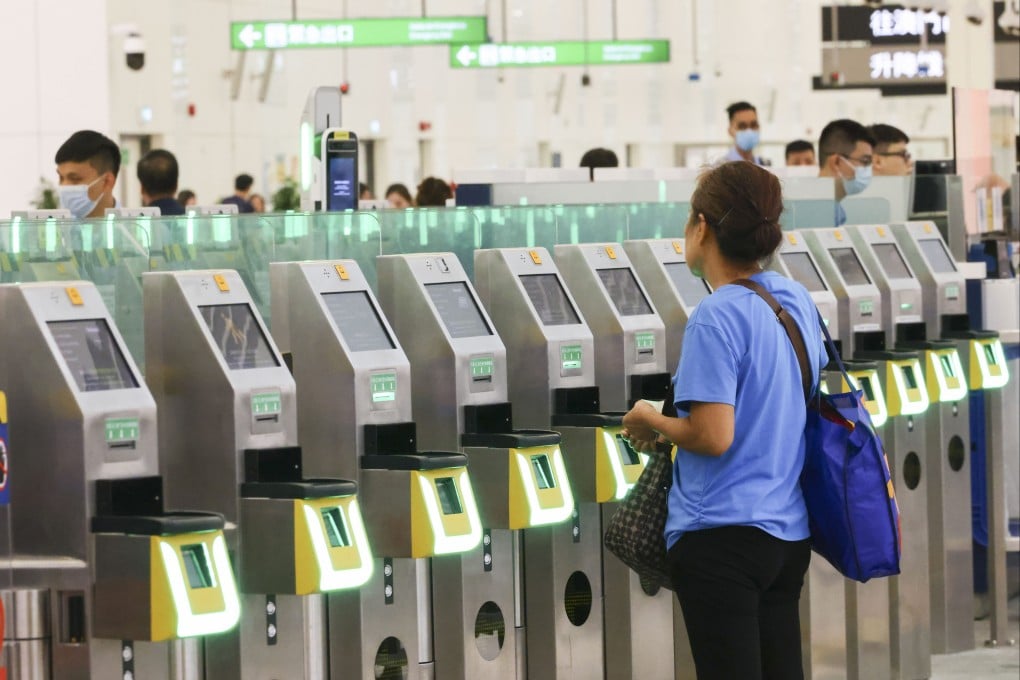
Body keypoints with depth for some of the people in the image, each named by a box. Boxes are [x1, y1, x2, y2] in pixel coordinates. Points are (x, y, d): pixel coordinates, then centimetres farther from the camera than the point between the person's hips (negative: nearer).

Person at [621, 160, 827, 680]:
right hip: (789, 533, 8)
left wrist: (652, 421, -3)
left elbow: (712, 437, -22)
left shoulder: (716, 317, -17)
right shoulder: (798, 301, 7)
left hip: (721, 534, -8)